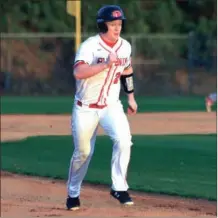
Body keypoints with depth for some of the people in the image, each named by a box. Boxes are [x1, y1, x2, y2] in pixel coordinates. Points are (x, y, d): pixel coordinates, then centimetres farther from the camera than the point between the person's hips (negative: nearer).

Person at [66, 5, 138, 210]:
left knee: (123, 140, -21)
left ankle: (119, 188, -10)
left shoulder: (125, 46, -1)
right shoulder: (90, 46, -19)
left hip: (111, 106, 3)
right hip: (86, 108, -3)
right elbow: (78, 72, -35)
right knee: (83, 152, 6)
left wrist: (131, 97, 20)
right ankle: (73, 194, 27)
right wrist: (106, 64, -41)